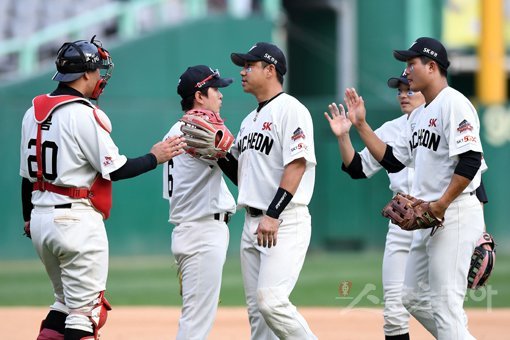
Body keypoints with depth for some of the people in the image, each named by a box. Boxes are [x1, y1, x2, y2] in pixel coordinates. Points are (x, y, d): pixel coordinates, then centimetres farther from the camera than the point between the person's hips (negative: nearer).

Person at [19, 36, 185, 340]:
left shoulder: (34, 112, 10)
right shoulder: (84, 114, -14)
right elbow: (115, 169, -14)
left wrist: (28, 217, 27)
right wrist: (155, 158, 0)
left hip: (40, 218, 8)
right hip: (77, 219, -8)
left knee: (66, 301, 19)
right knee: (86, 308, -4)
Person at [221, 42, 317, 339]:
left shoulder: (290, 109, -8)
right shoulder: (250, 120, 20)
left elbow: (296, 164, -18)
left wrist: (273, 214, -25)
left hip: (285, 223, -9)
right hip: (253, 223, 9)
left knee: (270, 299, -20)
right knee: (256, 308, 6)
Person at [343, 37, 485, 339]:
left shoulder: (453, 103, -12)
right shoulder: (421, 115, 19)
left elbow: (470, 161, -22)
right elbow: (392, 161, 20)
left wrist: (440, 205, -21)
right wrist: (361, 125, 16)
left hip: (455, 215, -11)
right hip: (429, 217, 11)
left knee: (445, 303, -12)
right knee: (414, 297, 14)